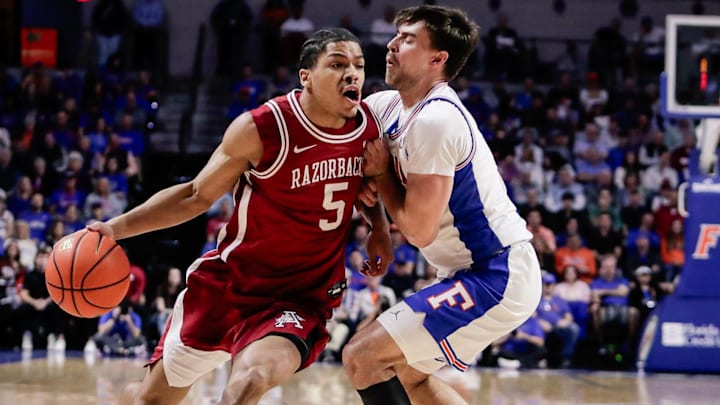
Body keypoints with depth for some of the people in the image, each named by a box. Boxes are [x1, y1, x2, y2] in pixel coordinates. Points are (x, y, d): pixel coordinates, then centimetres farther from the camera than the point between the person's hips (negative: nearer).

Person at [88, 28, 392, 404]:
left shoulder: (370, 125, -6)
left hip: (300, 298, 1)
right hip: (228, 281, -1)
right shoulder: (260, 129, -18)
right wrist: (117, 227, -12)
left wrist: (380, 226, 1)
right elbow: (196, 195, -5)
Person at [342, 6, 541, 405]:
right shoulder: (387, 105, 7)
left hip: (495, 280, -10)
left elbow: (420, 229, -20)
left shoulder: (435, 121, -21)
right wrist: (361, 179, 6)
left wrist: (380, 174, -5)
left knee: (362, 357, -13)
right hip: (482, 271, 10)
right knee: (408, 371, 24)